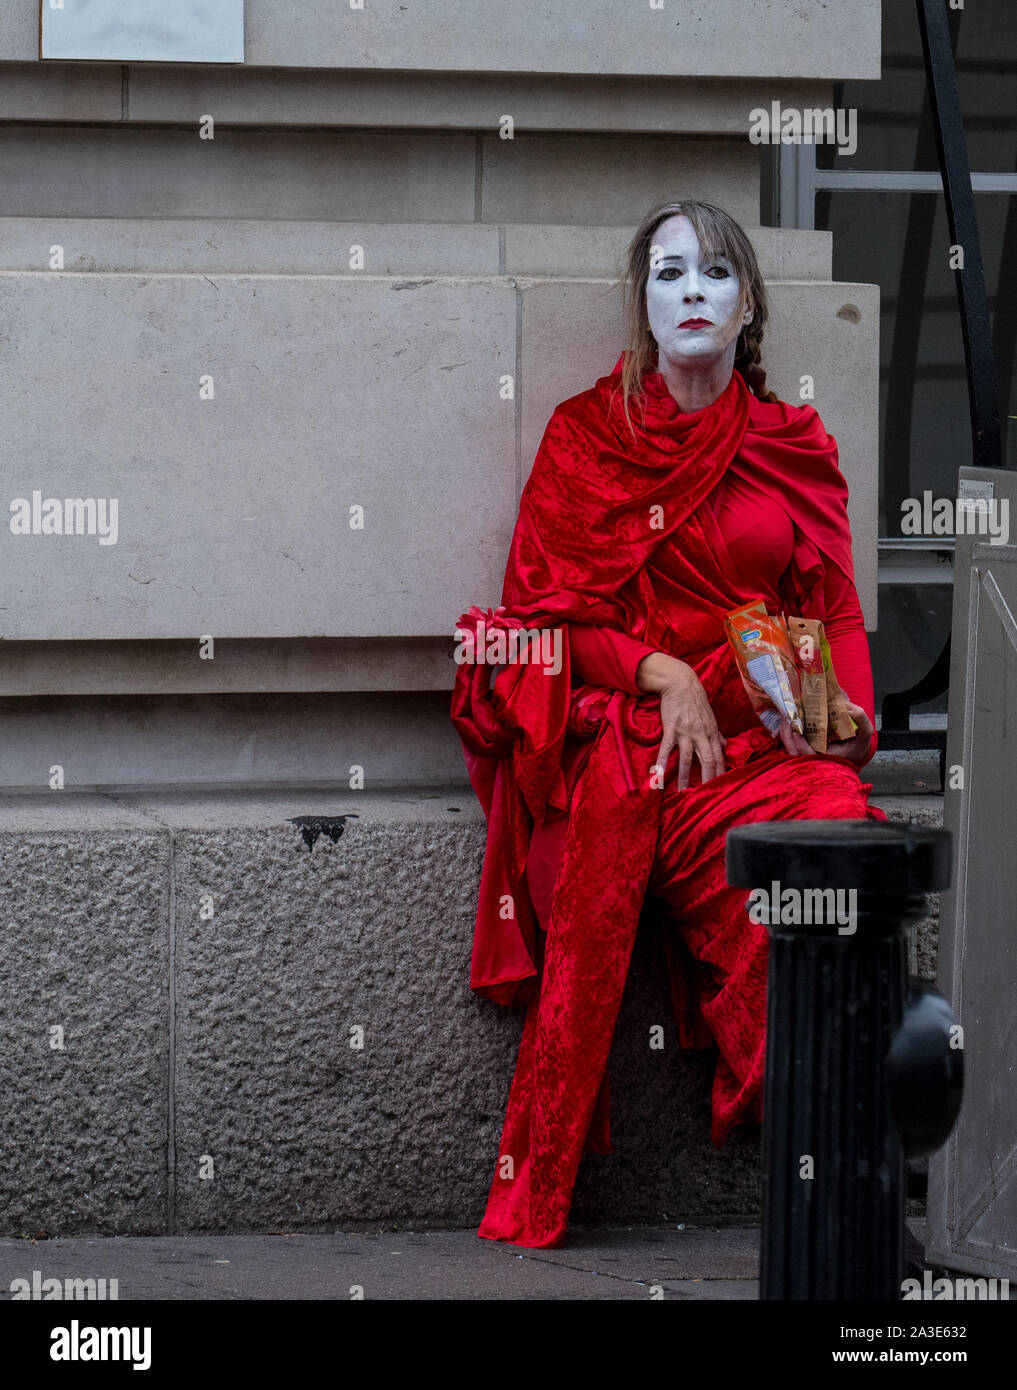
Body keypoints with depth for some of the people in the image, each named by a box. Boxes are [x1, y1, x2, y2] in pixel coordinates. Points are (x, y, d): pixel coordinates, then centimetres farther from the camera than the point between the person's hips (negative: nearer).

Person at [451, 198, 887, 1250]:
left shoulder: (794, 450, 17)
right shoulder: (589, 436, 10)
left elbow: (834, 614, 16)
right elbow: (543, 610, 6)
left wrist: (844, 715, -5)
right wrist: (660, 670, -9)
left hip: (764, 735, 2)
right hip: (627, 734, -2)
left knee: (842, 821, -33)